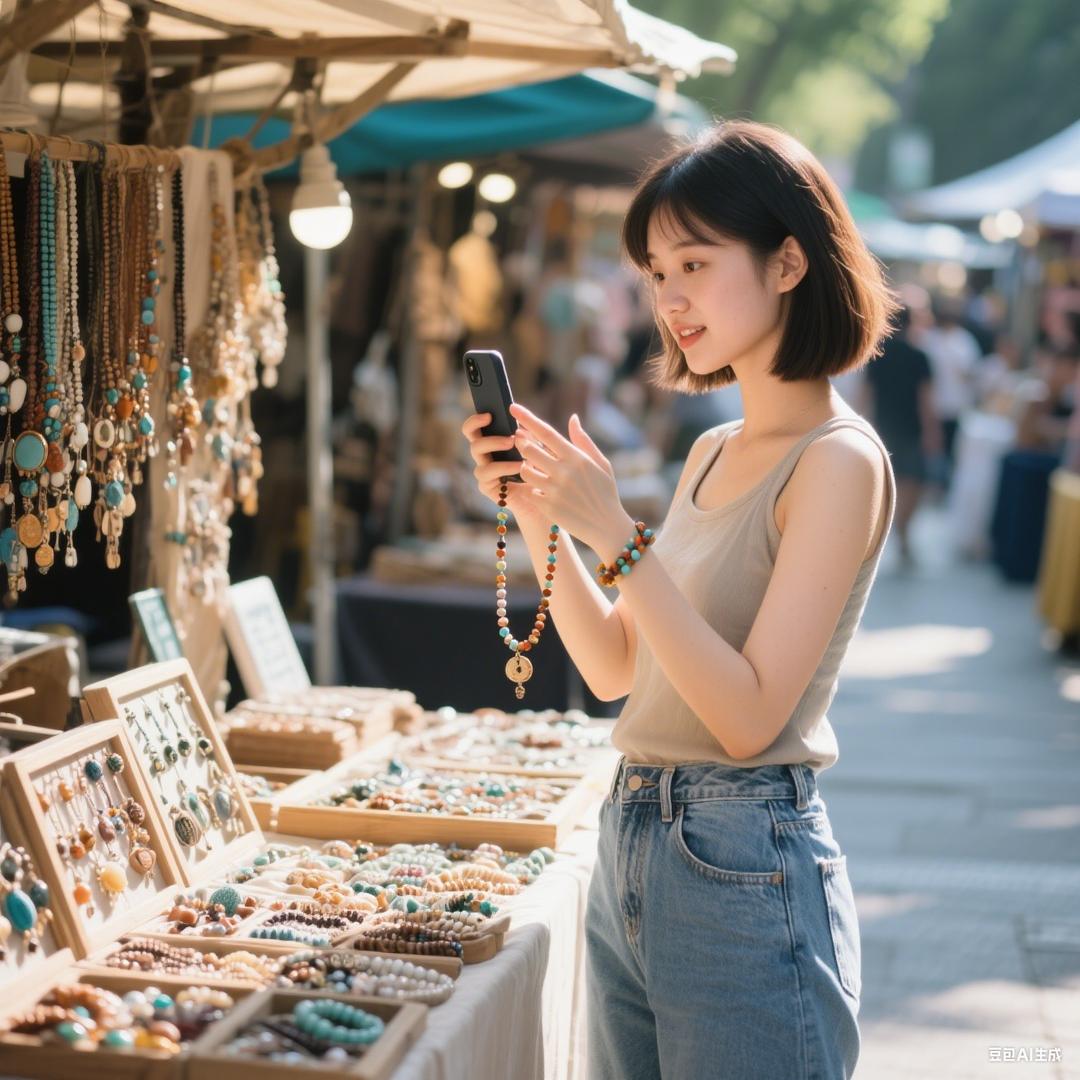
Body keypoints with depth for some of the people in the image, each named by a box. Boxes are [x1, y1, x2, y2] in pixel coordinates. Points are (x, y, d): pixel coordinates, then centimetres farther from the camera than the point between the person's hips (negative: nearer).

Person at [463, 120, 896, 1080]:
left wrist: (613, 533, -23)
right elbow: (614, 669, 13)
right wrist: (538, 516, 2)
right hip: (630, 844, 8)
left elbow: (749, 717, -20)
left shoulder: (838, 461, -14)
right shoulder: (714, 453, 11)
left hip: (746, 865, -8)